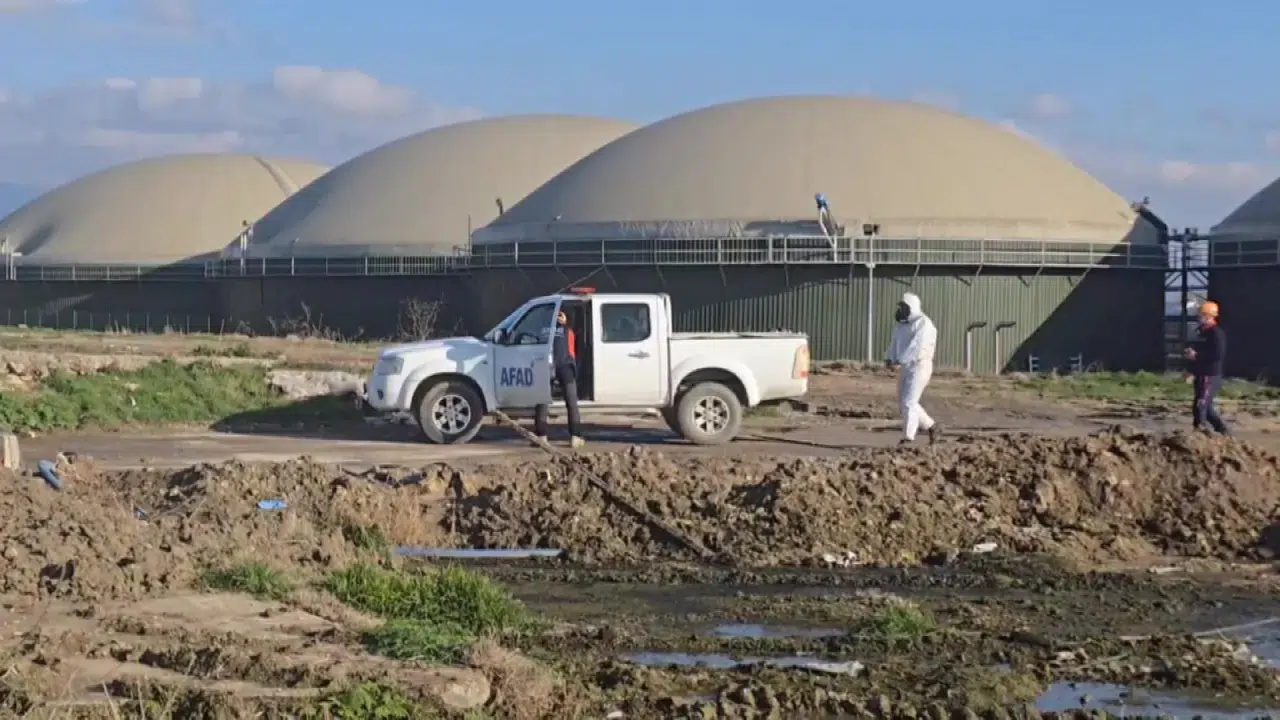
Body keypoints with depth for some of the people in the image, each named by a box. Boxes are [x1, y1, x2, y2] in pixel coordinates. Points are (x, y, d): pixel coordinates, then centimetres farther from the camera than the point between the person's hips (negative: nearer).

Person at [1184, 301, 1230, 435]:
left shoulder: (1216, 333, -13)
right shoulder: (1204, 332, 16)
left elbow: (1219, 355, -22)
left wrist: (1196, 355, -19)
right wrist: (1193, 373, 16)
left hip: (1211, 377, -10)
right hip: (1202, 375, 10)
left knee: (1199, 406, -13)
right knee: (1207, 407, 14)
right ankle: (1224, 433, 23)